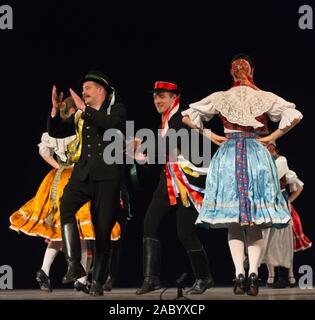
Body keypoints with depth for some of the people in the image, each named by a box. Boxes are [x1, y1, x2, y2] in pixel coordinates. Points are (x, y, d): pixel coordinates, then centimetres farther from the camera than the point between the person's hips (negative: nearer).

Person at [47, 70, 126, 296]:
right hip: (83, 173, 3)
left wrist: (84, 109, -17)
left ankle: (97, 281, 8)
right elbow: (56, 132, 18)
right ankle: (74, 266, -29)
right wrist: (55, 110, 1)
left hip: (108, 176, -3)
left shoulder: (117, 109, 6)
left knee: (103, 231, -2)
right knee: (66, 206, -27)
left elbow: (113, 124, -16)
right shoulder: (80, 116, 21)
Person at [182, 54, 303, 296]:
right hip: (257, 155, 0)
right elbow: (294, 116, -4)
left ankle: (239, 274, -9)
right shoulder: (265, 98, 2)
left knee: (234, 225, 3)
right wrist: (271, 137, 2)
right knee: (256, 225, 3)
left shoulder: (220, 98, 4)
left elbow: (188, 117, 4)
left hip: (229, 155, 0)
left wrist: (211, 136, 9)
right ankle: (253, 272, -12)